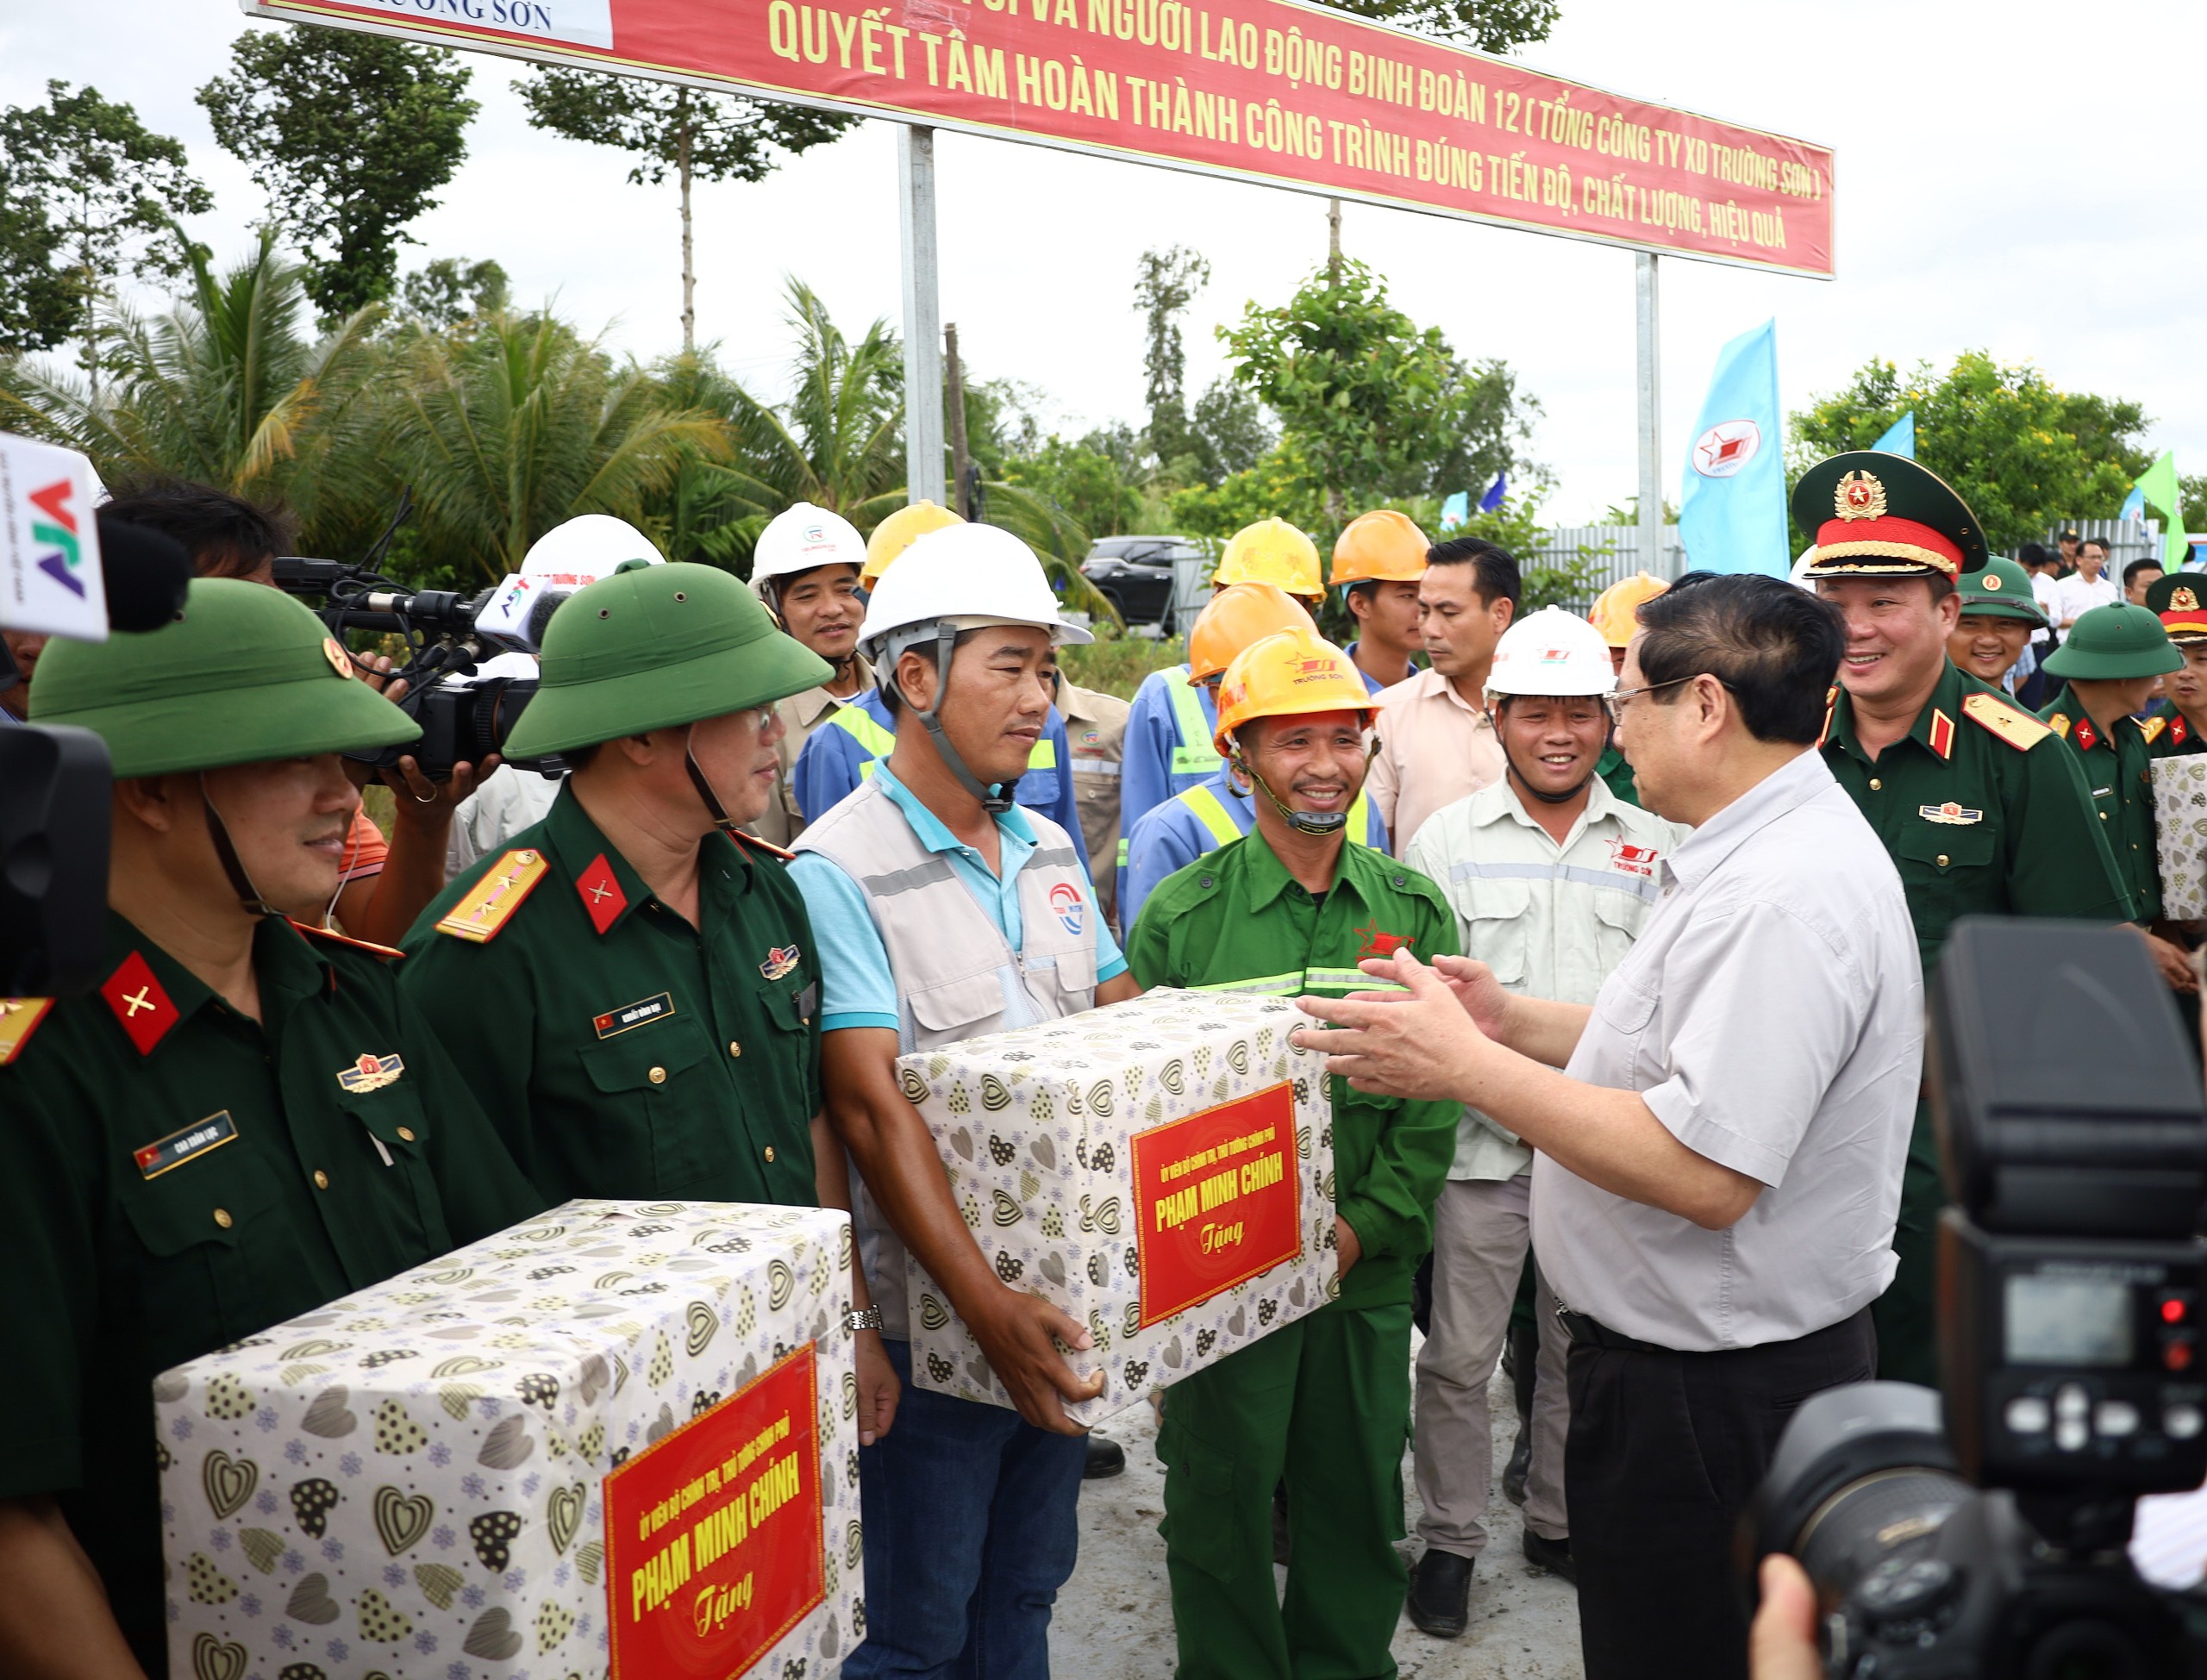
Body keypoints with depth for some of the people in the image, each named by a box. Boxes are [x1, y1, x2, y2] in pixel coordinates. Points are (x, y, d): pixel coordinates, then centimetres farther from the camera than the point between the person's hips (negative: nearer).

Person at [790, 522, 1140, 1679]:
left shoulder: (1048, 850, 8)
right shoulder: (840, 869, -15)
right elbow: (871, 1104, -22)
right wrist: (985, 1303, -30)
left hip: (1066, 1290, 7)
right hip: (933, 1312, -7)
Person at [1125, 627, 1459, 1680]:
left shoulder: (1413, 909, 3)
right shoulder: (1183, 916, -6)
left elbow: (1437, 1093, 1)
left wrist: (1368, 1223, -9)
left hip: (1370, 1275, 3)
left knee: (1357, 1508, 16)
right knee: (1220, 1509, 10)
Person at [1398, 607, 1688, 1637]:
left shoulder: (1654, 845, 5)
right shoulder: (1446, 839, 0)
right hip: (1483, 1138, -2)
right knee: (1460, 1354, 5)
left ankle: (1560, 1523, 33)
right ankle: (1449, 1540, 21)